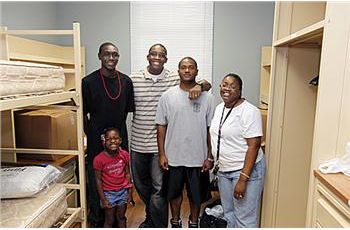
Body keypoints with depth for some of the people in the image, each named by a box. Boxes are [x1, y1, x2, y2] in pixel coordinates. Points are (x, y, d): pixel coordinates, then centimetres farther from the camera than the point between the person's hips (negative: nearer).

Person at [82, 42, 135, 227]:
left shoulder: (126, 81, 1)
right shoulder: (89, 81, -8)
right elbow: (83, 113, -3)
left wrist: (118, 130, 6)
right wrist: (91, 135, -5)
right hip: (97, 141, -3)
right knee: (95, 180, 8)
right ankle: (96, 220, 29)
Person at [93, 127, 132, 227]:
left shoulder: (124, 154, -8)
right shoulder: (99, 159, -17)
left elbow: (127, 173, 2)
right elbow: (98, 180, -11)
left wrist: (129, 191, 2)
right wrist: (103, 199, -9)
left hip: (123, 191, 3)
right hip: (109, 193, -3)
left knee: (121, 217, 20)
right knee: (109, 220, 12)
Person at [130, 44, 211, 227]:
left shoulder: (175, 79, -4)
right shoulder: (133, 79, 1)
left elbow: (207, 84, -1)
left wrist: (199, 85, -24)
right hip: (138, 143, 4)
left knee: (159, 188, -1)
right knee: (140, 185, 21)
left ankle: (159, 224, 24)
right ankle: (151, 218, 47)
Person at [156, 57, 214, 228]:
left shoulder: (206, 98, -5)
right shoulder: (168, 96, -5)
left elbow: (210, 129, -1)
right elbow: (161, 126, -2)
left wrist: (209, 157, -2)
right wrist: (162, 154, -4)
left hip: (198, 157, 0)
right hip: (173, 157, 0)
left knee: (196, 194, 17)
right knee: (175, 192, 18)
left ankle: (193, 223, 42)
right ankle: (175, 222, 42)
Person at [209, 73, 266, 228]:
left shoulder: (249, 111, -17)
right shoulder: (219, 108, 7)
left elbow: (254, 146, -20)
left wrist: (243, 179, -23)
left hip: (246, 169, -7)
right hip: (224, 170, 7)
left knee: (245, 218, 4)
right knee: (228, 214, 21)